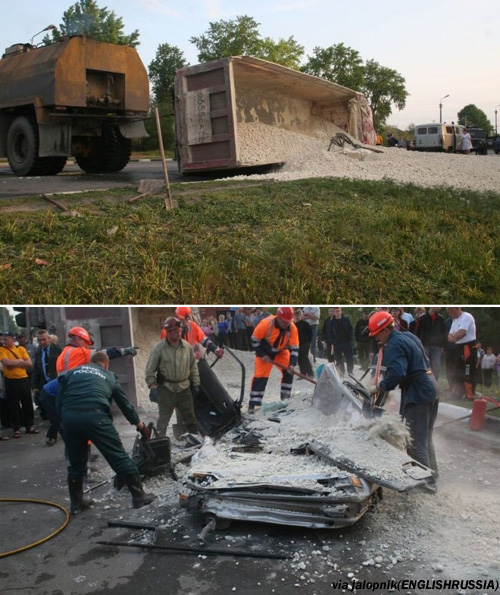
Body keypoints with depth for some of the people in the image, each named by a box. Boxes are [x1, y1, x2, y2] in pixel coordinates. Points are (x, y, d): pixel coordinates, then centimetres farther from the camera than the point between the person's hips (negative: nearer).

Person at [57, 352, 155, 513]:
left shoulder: (72, 372, 27)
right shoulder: (109, 376, 25)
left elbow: (58, 400, 18)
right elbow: (125, 403, 31)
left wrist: (64, 421, 26)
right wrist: (140, 425, 42)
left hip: (68, 416, 3)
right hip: (93, 416, -3)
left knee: (76, 463, 21)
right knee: (119, 457, 6)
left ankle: (76, 503, 31)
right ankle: (139, 496, 13)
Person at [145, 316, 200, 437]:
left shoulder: (188, 347, 2)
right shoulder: (159, 348, -9)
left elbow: (193, 367, 11)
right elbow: (150, 369, -4)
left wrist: (195, 383, 9)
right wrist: (152, 387, -9)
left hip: (184, 388, 3)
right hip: (166, 389, -3)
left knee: (190, 416, 14)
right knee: (164, 418, 2)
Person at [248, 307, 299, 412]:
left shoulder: (292, 328, -22)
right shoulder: (266, 323, -32)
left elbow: (294, 348, -17)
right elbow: (254, 340, -19)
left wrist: (292, 364, -29)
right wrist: (262, 355, -18)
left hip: (281, 352, 4)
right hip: (265, 352, -3)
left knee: (289, 371, -11)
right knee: (260, 376, -10)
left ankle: (286, 397, 7)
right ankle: (253, 404, -3)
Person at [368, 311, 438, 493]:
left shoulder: (394, 345, -17)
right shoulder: (409, 336, 13)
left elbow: (396, 374, -29)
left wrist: (381, 387, -12)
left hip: (416, 393, -10)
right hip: (430, 387, 10)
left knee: (416, 442, -2)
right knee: (426, 438, 20)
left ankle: (426, 482, 1)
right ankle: (431, 475, 30)